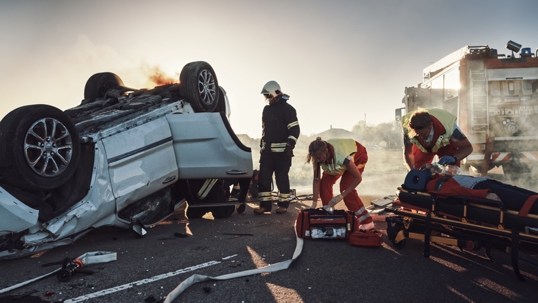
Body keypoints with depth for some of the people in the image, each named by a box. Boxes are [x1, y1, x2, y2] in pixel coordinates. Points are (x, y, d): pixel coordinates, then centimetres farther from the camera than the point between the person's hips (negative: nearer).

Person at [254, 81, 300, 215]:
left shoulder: (287, 109, -6)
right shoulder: (266, 109, 16)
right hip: (267, 150, 7)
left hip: (281, 150, -6)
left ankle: (283, 204, 12)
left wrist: (289, 146, -18)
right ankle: (265, 204, 8)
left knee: (282, 177, 1)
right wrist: (262, 145, 21)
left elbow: (295, 129, -10)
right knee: (263, 177, 2)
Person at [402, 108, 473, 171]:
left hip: (446, 145, -1)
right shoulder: (408, 129, -36)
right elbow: (407, 153, -20)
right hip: (422, 147, 1)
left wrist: (454, 158, -49)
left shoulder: (447, 125, -40)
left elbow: (468, 147, -28)